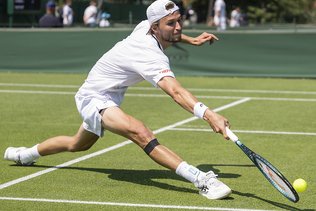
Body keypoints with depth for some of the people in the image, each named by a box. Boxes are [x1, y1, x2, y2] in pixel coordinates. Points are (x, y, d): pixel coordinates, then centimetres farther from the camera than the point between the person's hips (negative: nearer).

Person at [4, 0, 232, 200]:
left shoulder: (144, 26, -9)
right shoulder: (151, 56, -35)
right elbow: (175, 91, -53)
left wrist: (190, 40, 17)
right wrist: (207, 113, -65)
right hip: (94, 98, -11)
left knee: (78, 144, 34)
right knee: (140, 132, -38)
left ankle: (25, 154, 59)